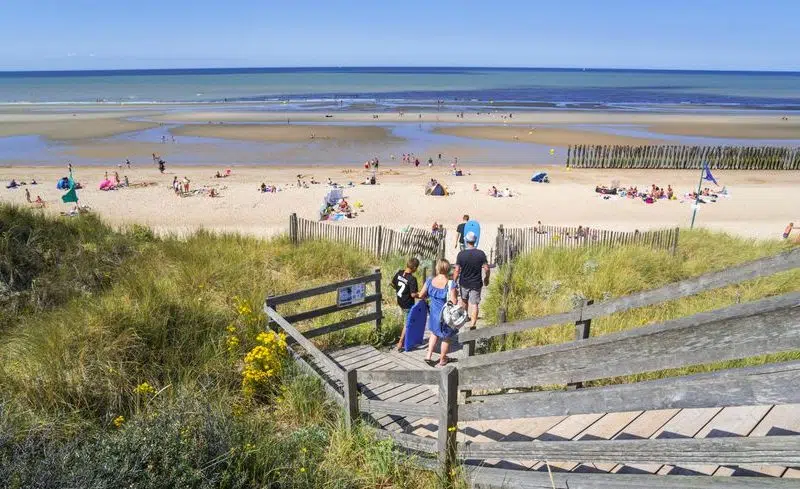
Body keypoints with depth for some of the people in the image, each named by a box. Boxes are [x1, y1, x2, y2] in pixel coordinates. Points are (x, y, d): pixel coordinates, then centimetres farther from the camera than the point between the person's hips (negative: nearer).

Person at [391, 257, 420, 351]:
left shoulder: (399, 273, -6)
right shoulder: (412, 279, -26)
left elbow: (392, 284, 7)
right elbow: (413, 294, -27)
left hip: (400, 301, 7)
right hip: (408, 305, -7)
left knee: (406, 321, 26)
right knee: (407, 324, 7)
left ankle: (406, 339, 37)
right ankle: (400, 344, 9)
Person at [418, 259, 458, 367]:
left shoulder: (429, 281, -12)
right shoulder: (450, 284, -24)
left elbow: (421, 296, -2)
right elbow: (454, 302, -25)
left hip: (434, 313, 4)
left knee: (434, 333, 29)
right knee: (446, 338, 19)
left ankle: (429, 355, 22)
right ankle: (442, 360, 33)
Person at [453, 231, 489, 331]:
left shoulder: (461, 254, -13)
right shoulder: (481, 254, -11)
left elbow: (457, 270, -11)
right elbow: (486, 269, -8)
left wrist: (454, 282, 1)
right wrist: (486, 279, 10)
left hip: (464, 283, 1)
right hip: (476, 284, -1)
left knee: (464, 301, 24)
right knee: (474, 304, 3)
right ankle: (473, 324, -1)